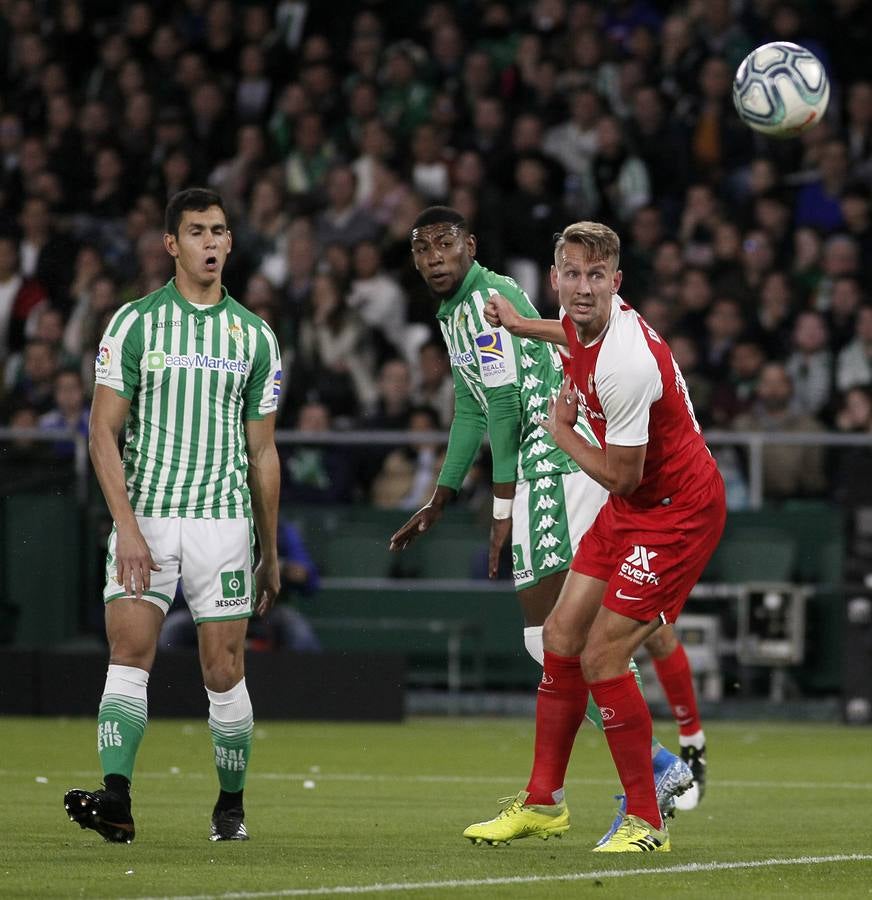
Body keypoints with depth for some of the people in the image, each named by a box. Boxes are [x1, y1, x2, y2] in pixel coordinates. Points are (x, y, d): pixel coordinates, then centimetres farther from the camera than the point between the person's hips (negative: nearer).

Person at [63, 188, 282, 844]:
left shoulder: (255, 337, 10)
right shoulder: (134, 322, 3)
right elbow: (103, 431, -1)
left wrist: (271, 553, 16)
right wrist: (127, 526, -12)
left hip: (221, 519, 1)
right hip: (144, 516, -1)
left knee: (224, 672, -1)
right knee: (128, 655, -14)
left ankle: (232, 806, 14)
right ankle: (116, 799, -22)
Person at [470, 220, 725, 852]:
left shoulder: (626, 364, -31)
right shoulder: (585, 320, -3)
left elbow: (620, 476, -22)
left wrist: (562, 433, -7)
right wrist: (526, 327, 35)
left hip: (678, 511, -9)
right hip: (632, 507, 9)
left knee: (602, 657, -13)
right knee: (562, 638, 9)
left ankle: (645, 820, -2)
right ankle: (544, 802, 22)